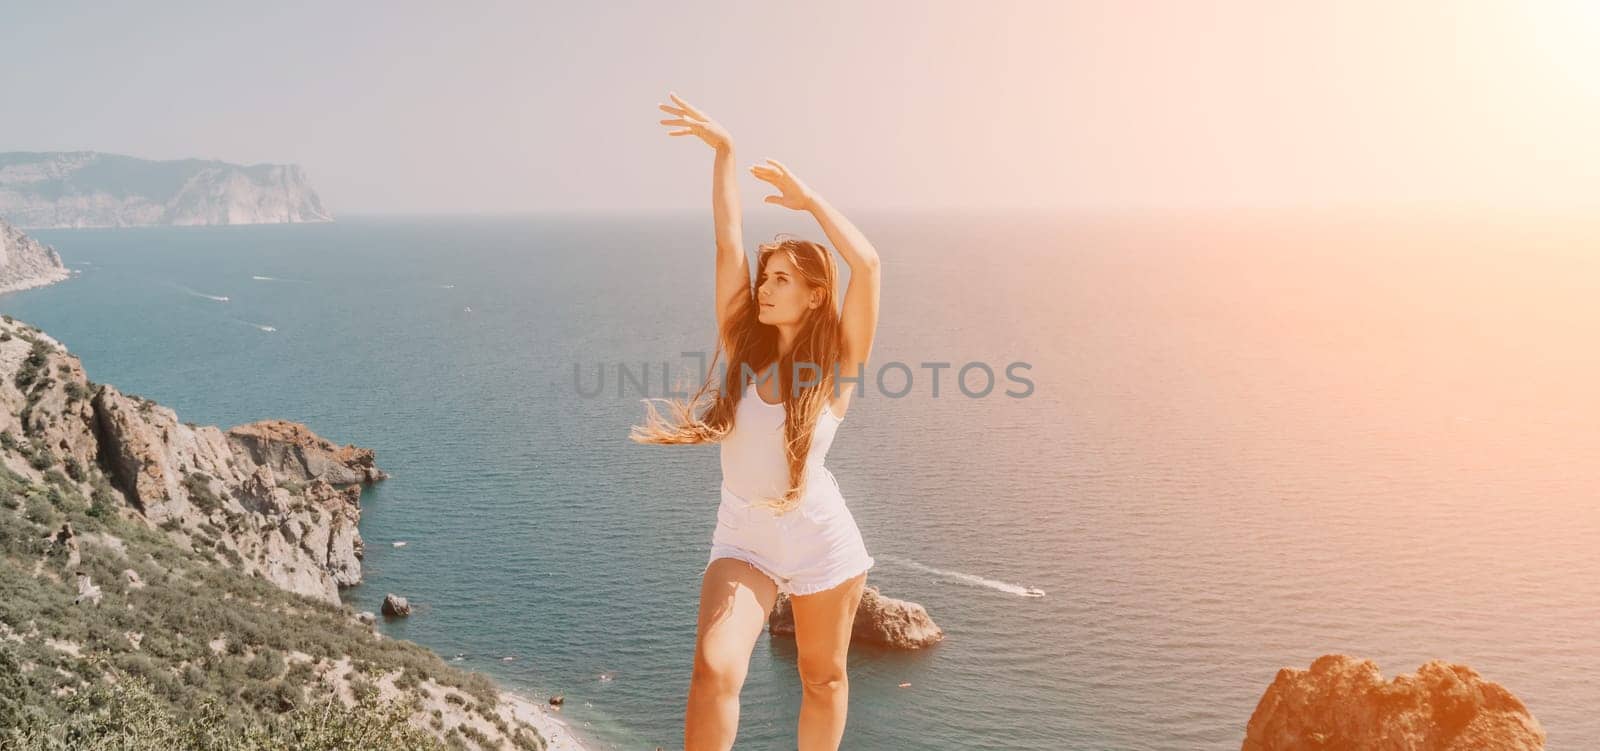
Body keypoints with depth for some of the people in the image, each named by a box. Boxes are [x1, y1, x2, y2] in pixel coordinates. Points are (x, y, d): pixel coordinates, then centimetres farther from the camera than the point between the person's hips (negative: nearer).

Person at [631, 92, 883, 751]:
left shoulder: (838, 363, -9)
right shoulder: (743, 344, -1)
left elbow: (867, 264, -22)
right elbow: (728, 242, -6)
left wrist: (808, 199, -13)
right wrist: (722, 153, -10)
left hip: (821, 537, -1)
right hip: (743, 536, 2)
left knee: (823, 678, 14)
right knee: (714, 670, -17)